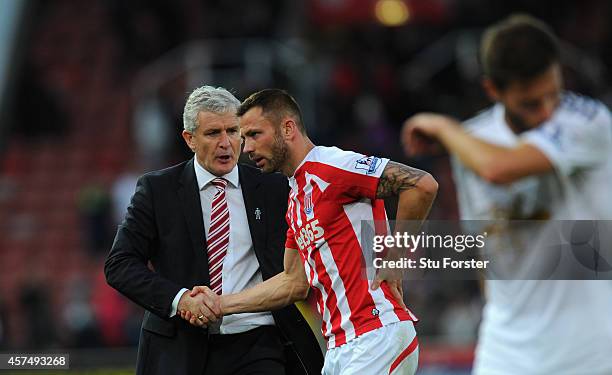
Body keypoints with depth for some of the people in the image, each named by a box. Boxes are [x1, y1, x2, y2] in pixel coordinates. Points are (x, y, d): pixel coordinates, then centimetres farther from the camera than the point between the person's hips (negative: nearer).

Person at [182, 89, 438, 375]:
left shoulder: (332, 164, -10)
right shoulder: (296, 199, 20)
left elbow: (423, 185, -18)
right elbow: (295, 282, 22)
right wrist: (220, 305, 15)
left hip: (377, 336, -9)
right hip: (339, 346, 9)